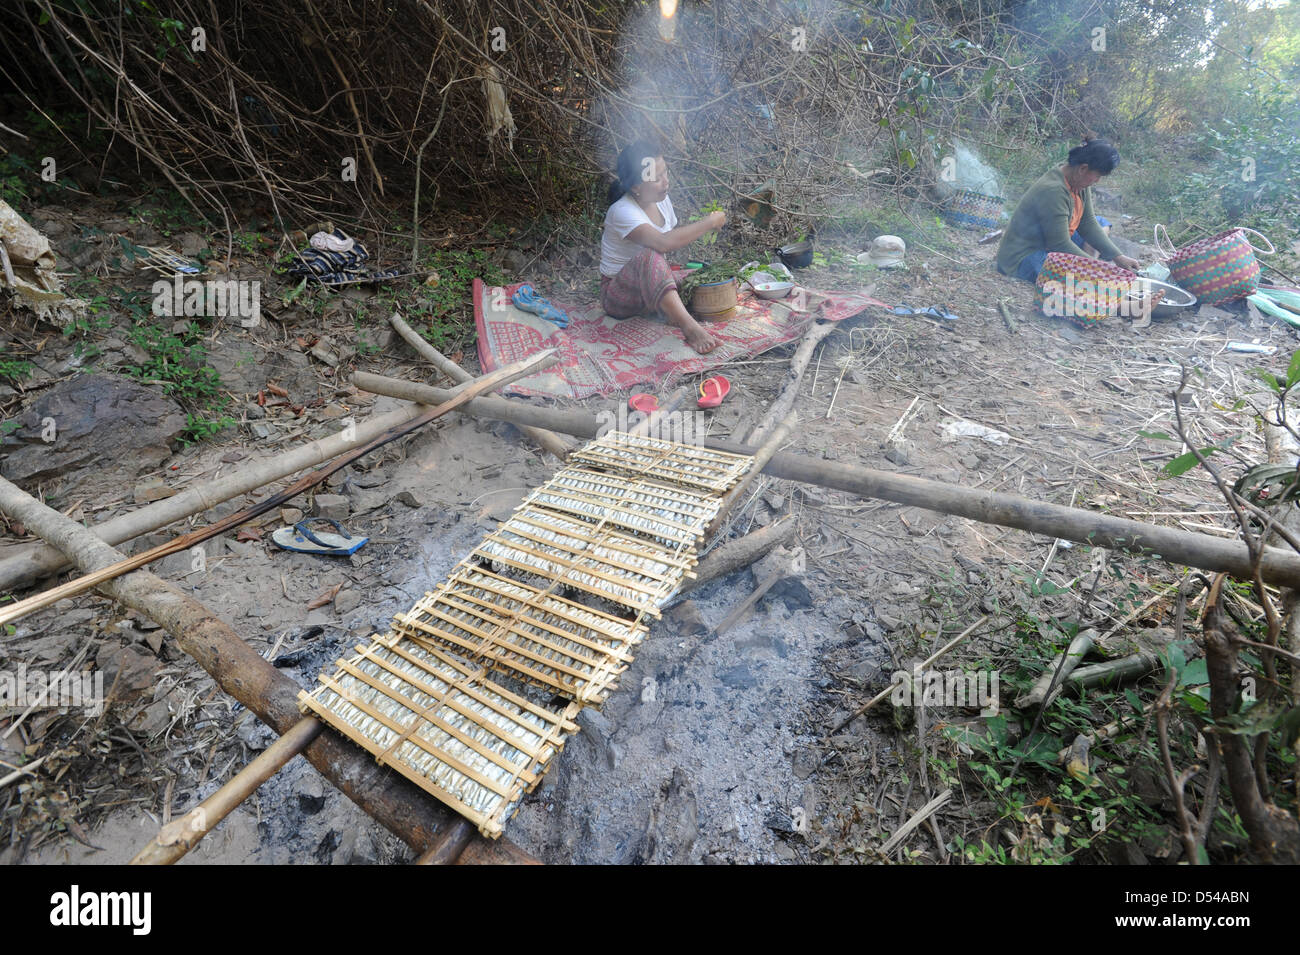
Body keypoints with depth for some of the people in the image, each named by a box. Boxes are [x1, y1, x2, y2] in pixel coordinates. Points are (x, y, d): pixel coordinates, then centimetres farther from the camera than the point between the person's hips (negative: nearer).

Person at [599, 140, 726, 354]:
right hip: (618, 295, -7)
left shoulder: (662, 200, 2)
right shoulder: (622, 212, -23)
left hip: (654, 286, 7)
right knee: (650, 256, -40)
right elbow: (664, 242, -39)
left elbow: (675, 237, 18)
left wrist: (697, 229, -3)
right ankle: (688, 326, -51)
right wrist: (709, 223, -29)